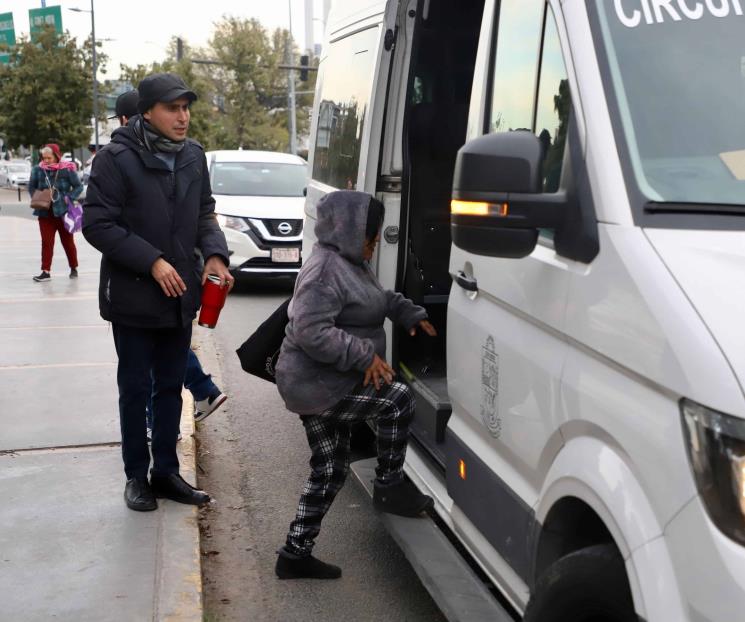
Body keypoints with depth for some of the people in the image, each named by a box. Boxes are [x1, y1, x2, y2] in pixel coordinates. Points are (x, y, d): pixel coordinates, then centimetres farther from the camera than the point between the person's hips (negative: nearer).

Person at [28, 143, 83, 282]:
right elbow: (32, 187, 11)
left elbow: (78, 186, -3)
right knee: (46, 242, 2)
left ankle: (73, 268, 26)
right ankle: (46, 271, 5)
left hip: (63, 212, -2)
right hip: (45, 213, 2)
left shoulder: (67, 169, -10)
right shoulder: (38, 170, -2)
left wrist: (69, 198, -15)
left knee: (68, 241, 10)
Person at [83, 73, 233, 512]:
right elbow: (97, 224, -14)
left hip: (180, 295, 5)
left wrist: (215, 254, -6)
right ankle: (137, 476, 22)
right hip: (133, 297, -5)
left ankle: (167, 471, 26)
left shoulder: (194, 155, 2)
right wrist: (151, 261, -21)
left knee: (171, 387, 14)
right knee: (136, 389, 8)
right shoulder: (117, 158, -14)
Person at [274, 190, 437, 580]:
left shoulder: (351, 263, 14)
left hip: (319, 387, 11)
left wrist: (410, 314, 17)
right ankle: (390, 487, 4)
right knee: (398, 401, -10)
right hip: (317, 386, -11)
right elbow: (311, 332, -30)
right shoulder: (325, 270, -20)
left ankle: (296, 553, 22)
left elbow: (381, 298, 32)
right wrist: (365, 355, -27)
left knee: (329, 470, 14)